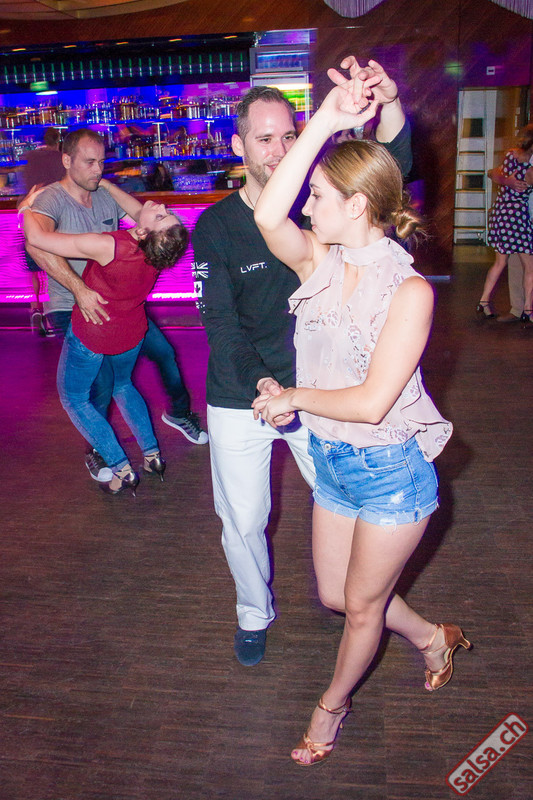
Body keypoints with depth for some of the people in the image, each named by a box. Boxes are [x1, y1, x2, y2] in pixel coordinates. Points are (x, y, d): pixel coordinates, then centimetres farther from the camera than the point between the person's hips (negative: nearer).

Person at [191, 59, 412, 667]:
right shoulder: (215, 226, -10)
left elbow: (389, 168, -15)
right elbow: (222, 325, -16)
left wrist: (389, 103, -35)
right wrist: (262, 383, -33)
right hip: (239, 400, -1)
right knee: (243, 521, 11)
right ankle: (254, 612, 41)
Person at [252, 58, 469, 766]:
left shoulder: (410, 290, -21)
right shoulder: (322, 261, -4)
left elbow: (371, 402, -24)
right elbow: (268, 216, -24)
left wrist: (296, 397, -11)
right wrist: (325, 121, -24)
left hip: (392, 470, -6)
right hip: (333, 462, 7)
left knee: (363, 605, 15)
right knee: (336, 596, 21)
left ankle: (332, 705, 43)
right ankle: (432, 636, 48)